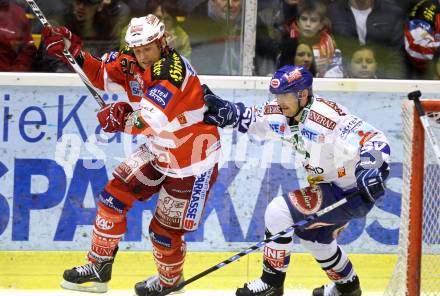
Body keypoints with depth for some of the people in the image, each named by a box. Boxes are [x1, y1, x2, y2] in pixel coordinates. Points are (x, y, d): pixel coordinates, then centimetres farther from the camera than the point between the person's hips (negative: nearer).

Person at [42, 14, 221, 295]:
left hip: (191, 162, -8)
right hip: (158, 151, 8)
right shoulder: (134, 61, -5)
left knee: (165, 229, 2)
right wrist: (74, 52, -6)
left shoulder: (172, 70, -31)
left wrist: (121, 119, -24)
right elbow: (103, 75, 8)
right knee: (114, 196, 3)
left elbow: (151, 120, -39)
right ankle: (99, 269, 15)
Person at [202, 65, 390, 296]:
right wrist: (226, 112, -7)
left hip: (351, 194, -10)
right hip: (331, 186, 10)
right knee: (311, 235, 30)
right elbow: (252, 119, 11)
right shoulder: (282, 114, -4)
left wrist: (370, 171, -51)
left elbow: (374, 141, -34)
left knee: (279, 211, -15)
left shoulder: (327, 118, -30)